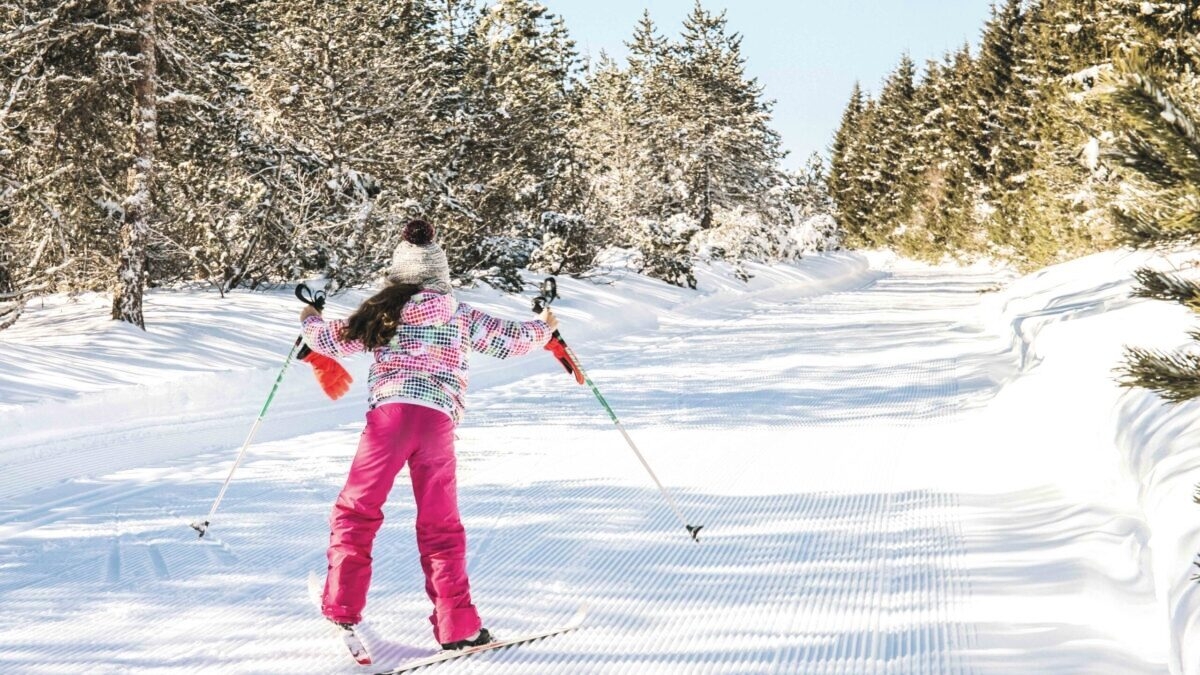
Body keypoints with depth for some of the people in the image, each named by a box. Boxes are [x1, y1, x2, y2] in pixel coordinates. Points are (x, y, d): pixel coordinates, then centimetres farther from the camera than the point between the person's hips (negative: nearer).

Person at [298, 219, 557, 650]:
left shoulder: (385, 311, 12)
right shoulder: (462, 316, 15)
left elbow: (335, 340, 17)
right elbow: (511, 340, 22)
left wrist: (310, 321, 39)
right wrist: (543, 329, 44)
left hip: (390, 412, -1)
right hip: (438, 420, 2)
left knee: (356, 511, 10)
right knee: (440, 528, 8)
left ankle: (343, 607, 4)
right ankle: (457, 626, 5)